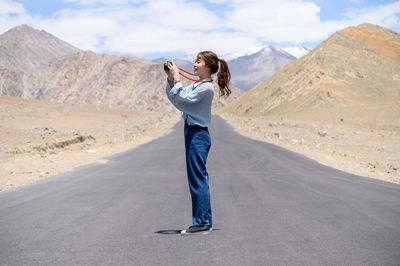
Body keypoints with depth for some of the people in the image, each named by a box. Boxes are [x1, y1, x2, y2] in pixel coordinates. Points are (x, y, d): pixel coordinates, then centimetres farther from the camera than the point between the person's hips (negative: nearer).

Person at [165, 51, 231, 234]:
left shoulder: (207, 88, -14)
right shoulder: (196, 86, 16)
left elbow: (182, 98, -21)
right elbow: (173, 97, 17)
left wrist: (177, 78, -15)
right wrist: (170, 79, 7)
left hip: (198, 135, -10)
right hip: (192, 133, 10)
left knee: (197, 179, -7)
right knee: (199, 179, 12)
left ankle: (201, 223, -3)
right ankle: (205, 222, 18)